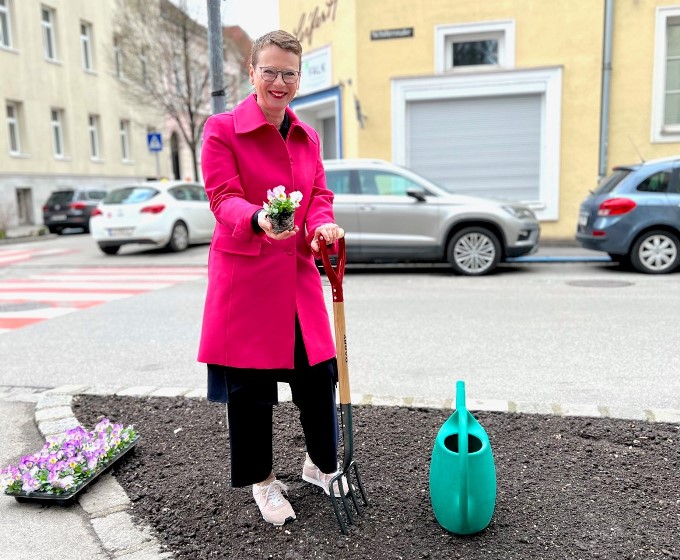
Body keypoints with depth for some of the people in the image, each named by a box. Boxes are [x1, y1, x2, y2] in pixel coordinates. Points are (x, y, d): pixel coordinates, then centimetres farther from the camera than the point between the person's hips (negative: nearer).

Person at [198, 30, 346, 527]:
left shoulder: (308, 137, 13)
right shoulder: (222, 129, -3)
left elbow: (319, 195, 12)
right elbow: (224, 198, -12)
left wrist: (323, 225, -11)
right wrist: (259, 220, -33)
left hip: (298, 275, 5)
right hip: (245, 274, -4)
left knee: (318, 374, 9)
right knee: (249, 384, 5)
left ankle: (321, 464, 34)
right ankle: (262, 479, 28)